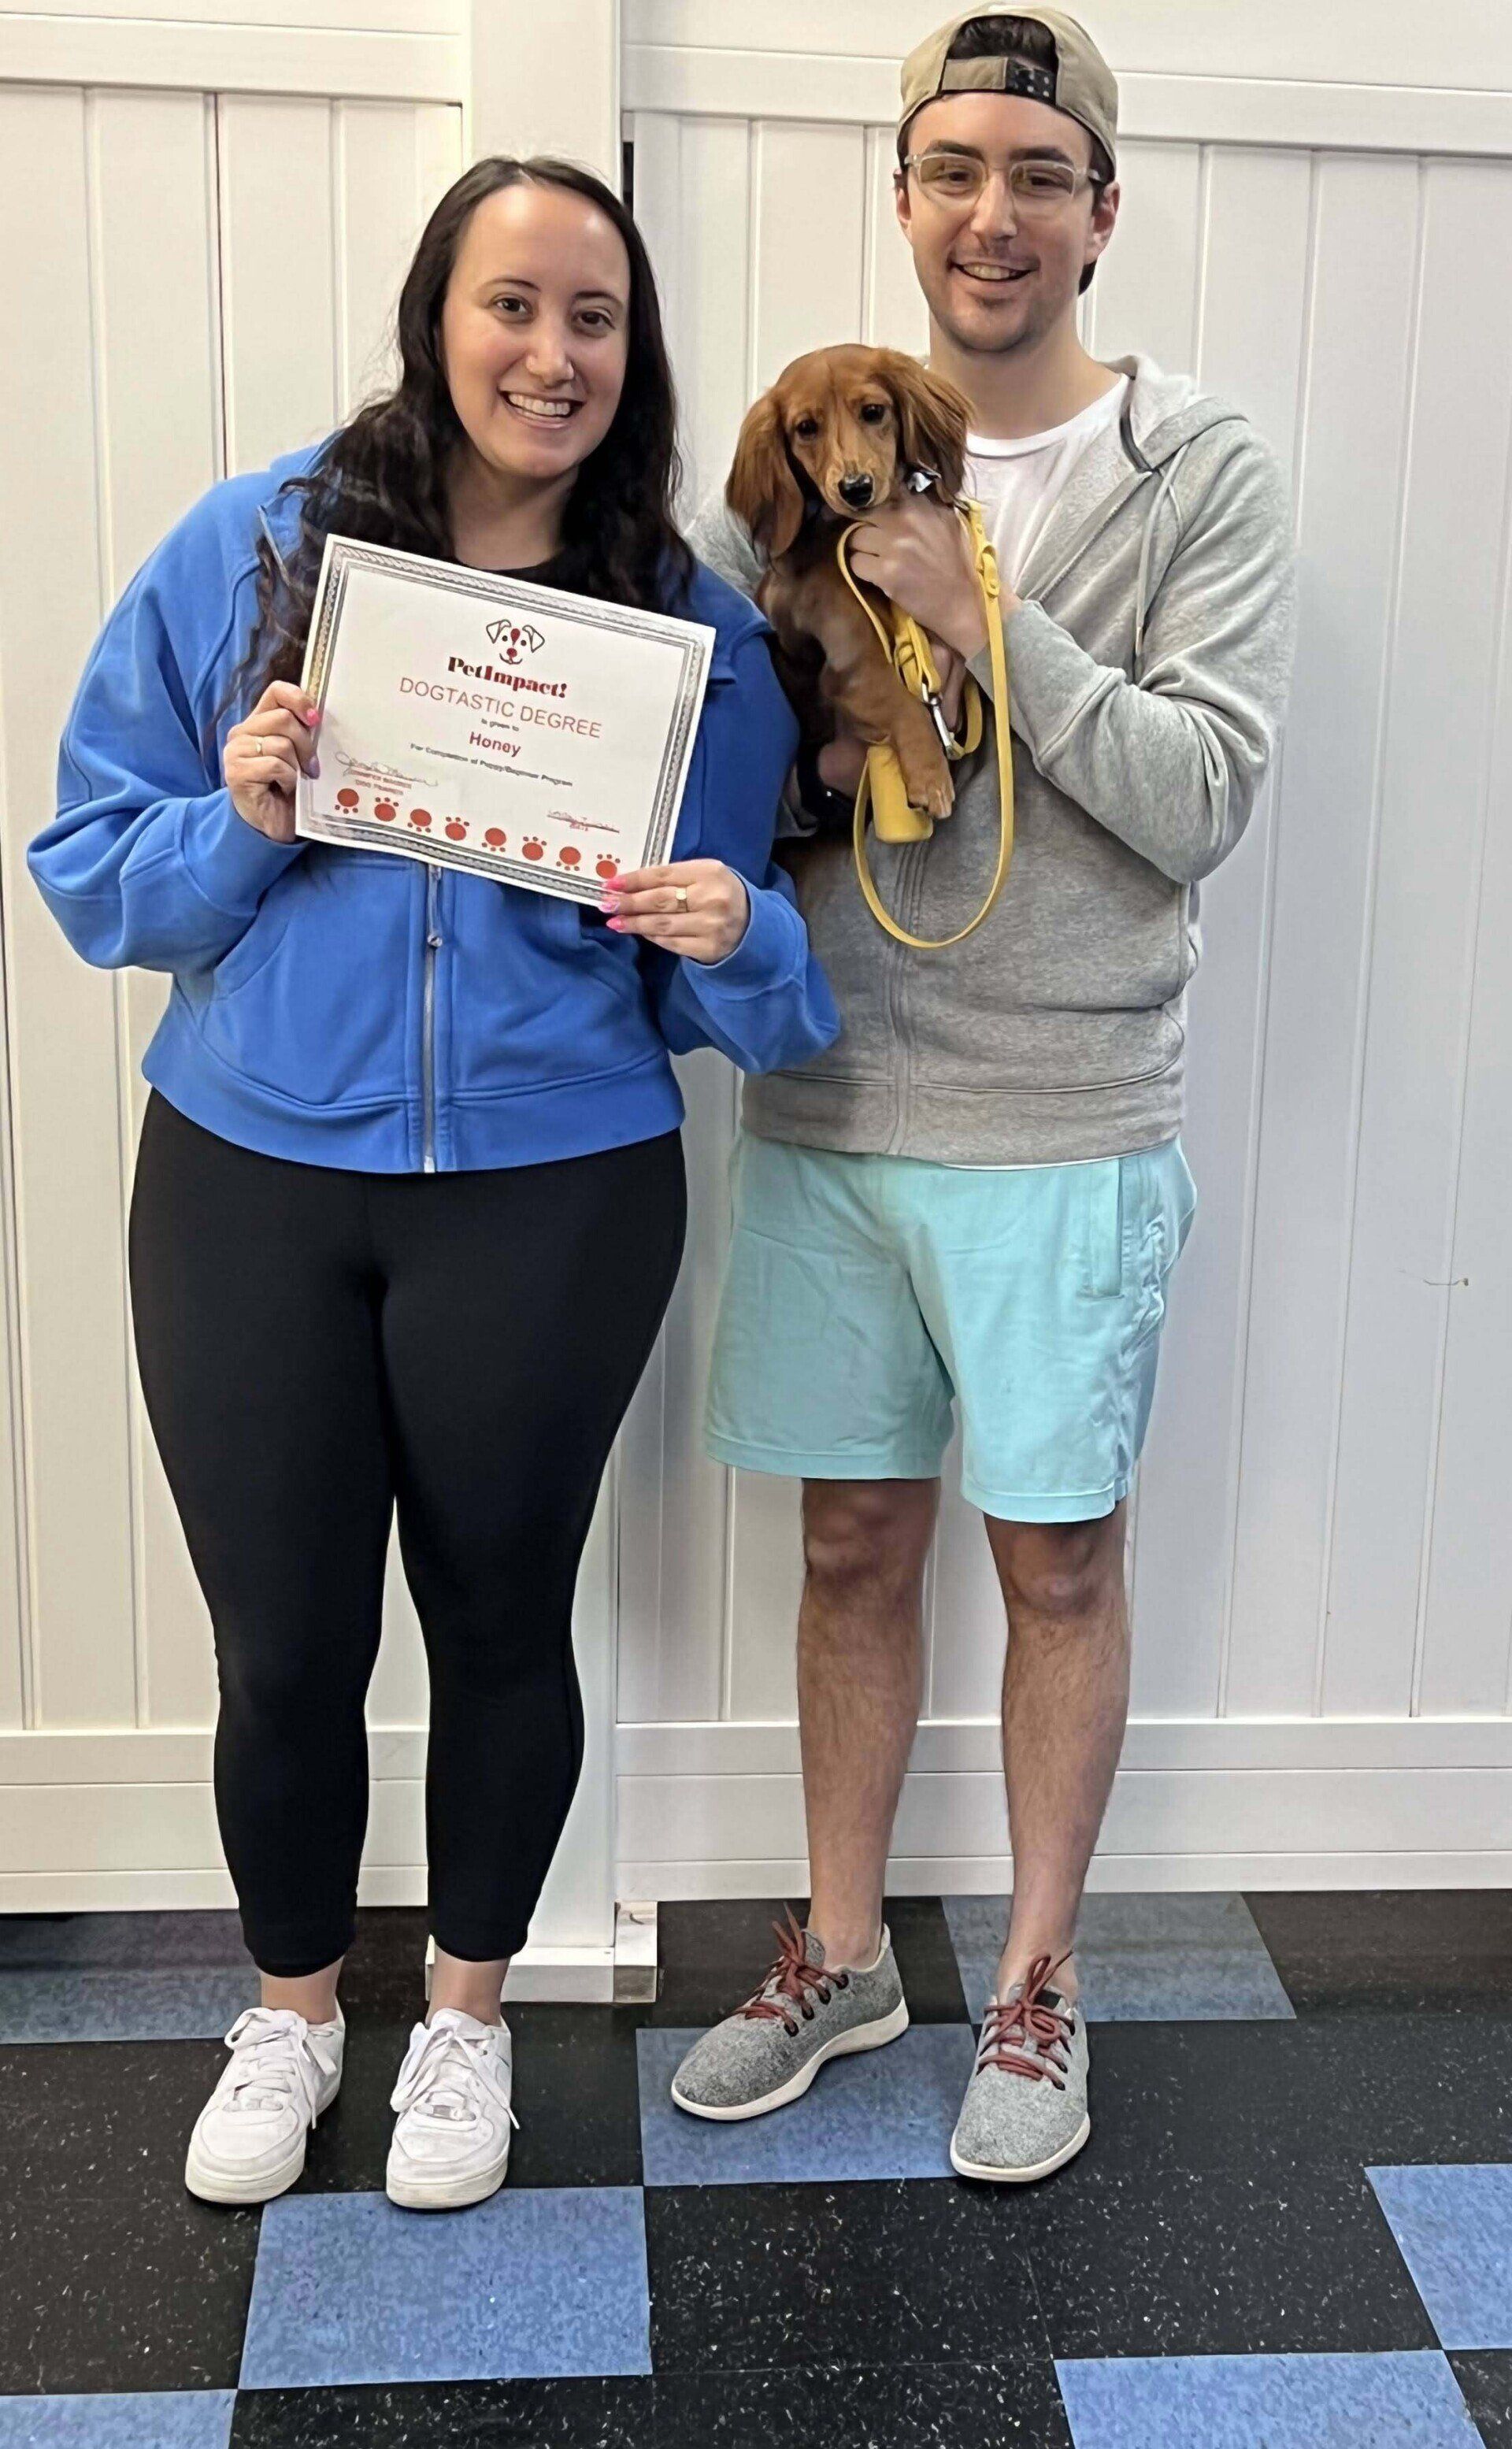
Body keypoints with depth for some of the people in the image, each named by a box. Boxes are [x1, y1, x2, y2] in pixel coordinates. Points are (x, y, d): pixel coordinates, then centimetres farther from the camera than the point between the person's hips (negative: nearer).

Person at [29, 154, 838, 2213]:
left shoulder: (694, 627, -2)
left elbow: (734, 993, 2)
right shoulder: (249, 549, -2)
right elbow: (92, 873, 1)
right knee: (282, 1638, 11)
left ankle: (467, 2010, 41)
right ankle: (293, 2007, 40)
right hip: (248, 1186, 1)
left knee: (500, 1615, 15)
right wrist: (237, 823, -19)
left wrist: (731, 939, -20)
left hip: (552, 1203, 0)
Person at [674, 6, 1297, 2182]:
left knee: (1059, 1563, 8)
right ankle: (843, 1952, 33)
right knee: (854, 1544, 14)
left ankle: (1038, 1982, 28)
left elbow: (1204, 798, -12)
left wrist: (986, 624, -19)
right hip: (824, 1107, 3)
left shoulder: (1197, 468, -3)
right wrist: (798, 771, -11)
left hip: (1066, 1129, -3)